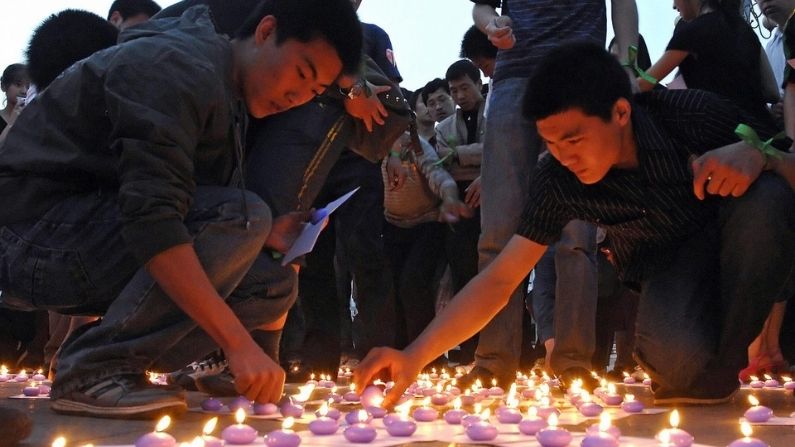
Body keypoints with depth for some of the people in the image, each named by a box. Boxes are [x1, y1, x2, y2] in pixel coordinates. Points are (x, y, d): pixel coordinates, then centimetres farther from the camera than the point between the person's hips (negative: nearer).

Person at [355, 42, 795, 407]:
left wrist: (754, 154, -37)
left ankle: (719, 365, -17)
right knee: (678, 355, -37)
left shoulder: (690, 113, -26)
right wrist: (414, 356, -28)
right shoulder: (558, 180, -20)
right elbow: (500, 278, -17)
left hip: (749, 245, 1)